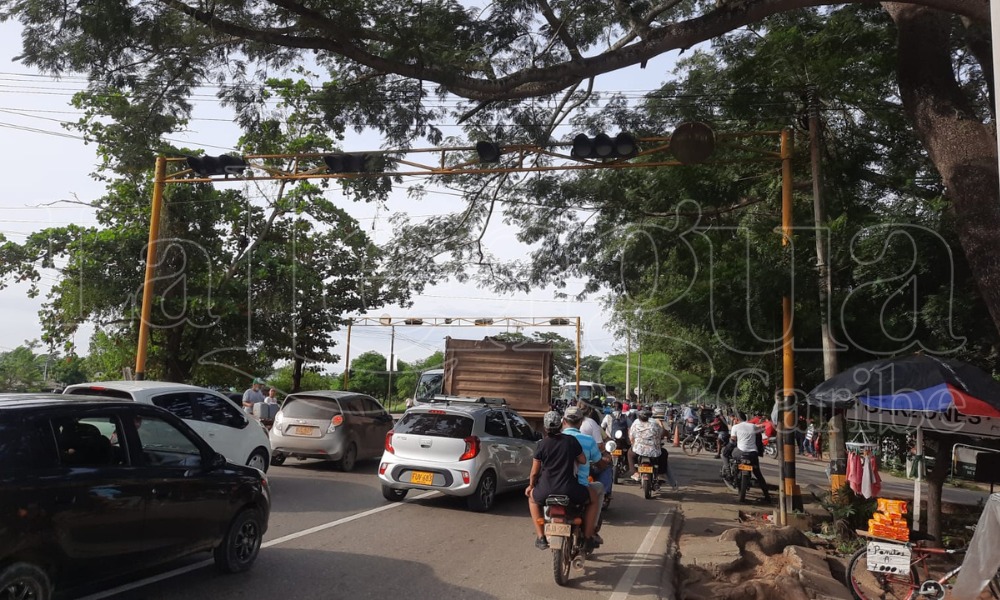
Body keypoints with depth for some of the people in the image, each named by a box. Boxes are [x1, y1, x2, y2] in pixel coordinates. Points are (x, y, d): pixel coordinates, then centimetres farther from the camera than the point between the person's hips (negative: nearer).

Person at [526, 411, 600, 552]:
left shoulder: (542, 444, -1)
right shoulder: (571, 440, -1)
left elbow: (534, 472, 4)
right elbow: (583, 460, 11)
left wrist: (531, 486, 22)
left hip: (546, 491, 1)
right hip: (569, 490, -1)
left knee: (532, 498, 34)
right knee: (594, 499, 26)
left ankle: (540, 537, 24)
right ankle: (587, 537, 19)